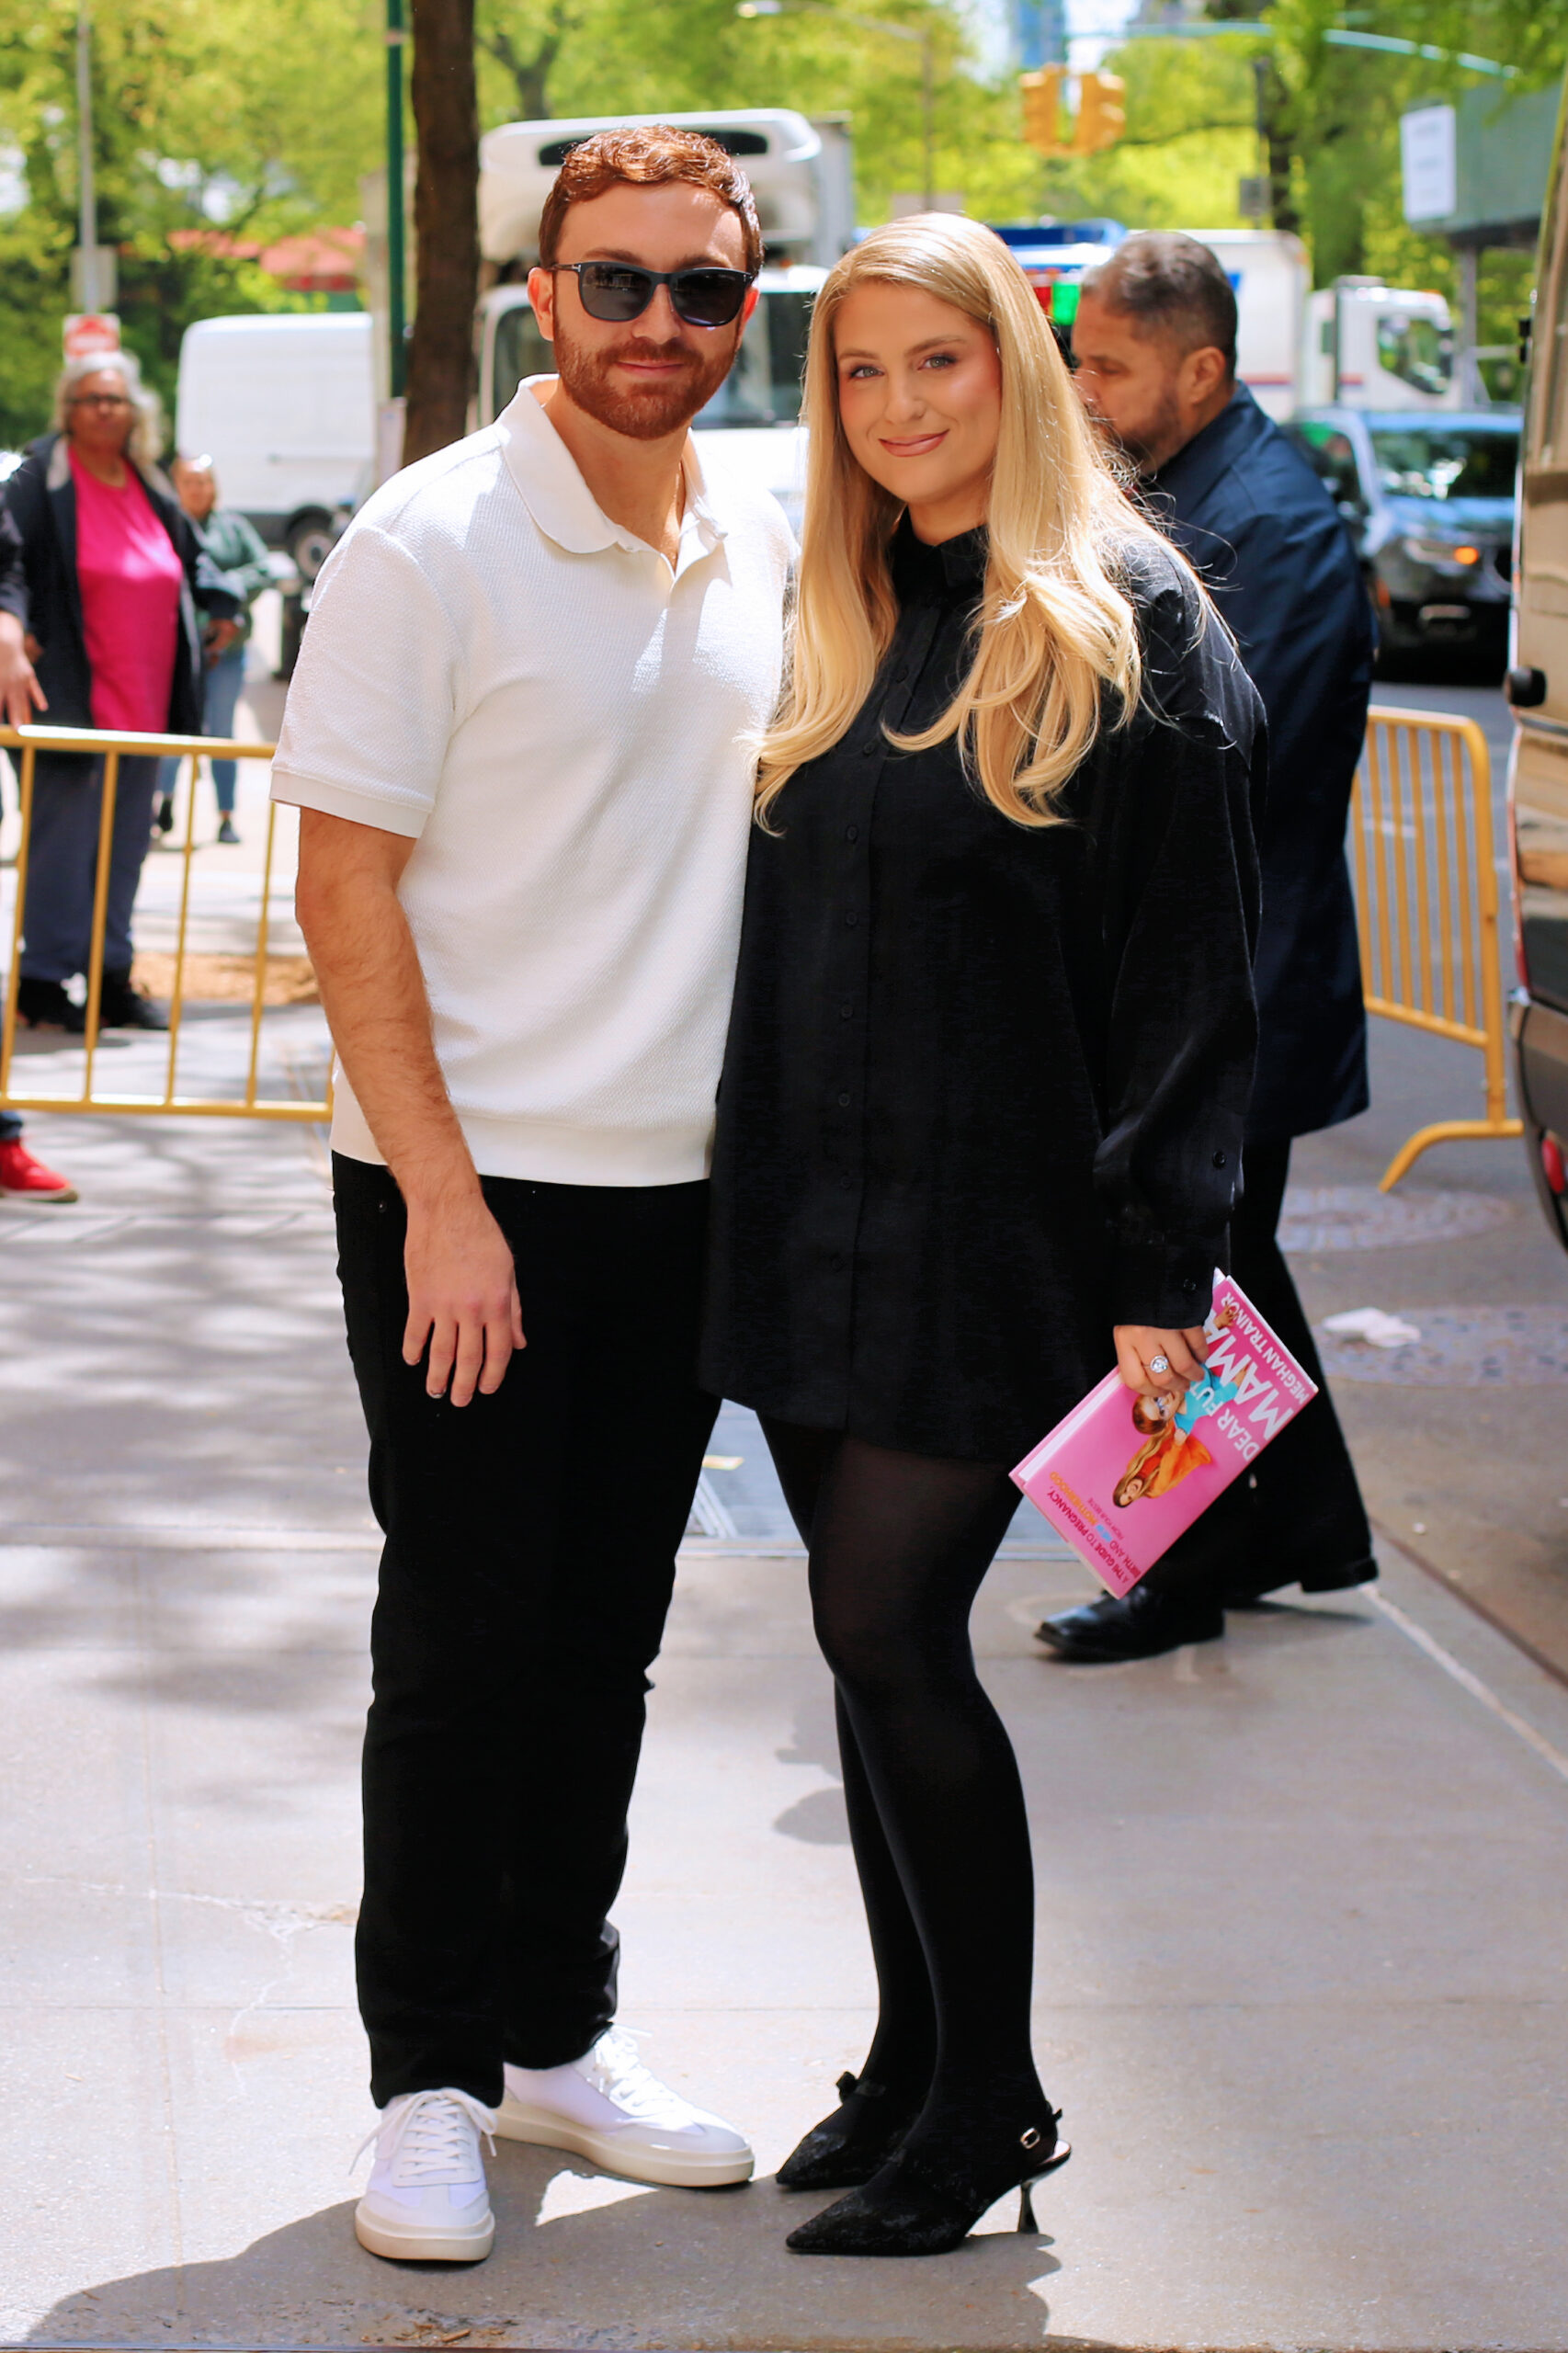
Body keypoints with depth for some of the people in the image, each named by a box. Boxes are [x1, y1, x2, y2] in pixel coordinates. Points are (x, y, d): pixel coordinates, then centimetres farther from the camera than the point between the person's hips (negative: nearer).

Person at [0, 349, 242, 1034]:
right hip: (69, 697, -7)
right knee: (60, 840, -4)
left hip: (144, 704, 7)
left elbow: (192, 558, 28)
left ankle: (112, 978, 19)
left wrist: (220, 606, 13)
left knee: (125, 842, 11)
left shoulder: (150, 490, 13)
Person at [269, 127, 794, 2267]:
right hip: (469, 1187, -5)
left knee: (605, 1635, 13)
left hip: (682, 1189, 5)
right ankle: (428, 2081, 14)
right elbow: (344, 886, -12)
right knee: (463, 1642, 2)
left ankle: (555, 2031, 26)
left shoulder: (762, 555, 7)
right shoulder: (431, 544, -11)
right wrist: (442, 1192, -16)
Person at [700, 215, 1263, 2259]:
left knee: (887, 1628, -9)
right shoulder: (837, 623, 12)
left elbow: (1190, 966, -10)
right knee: (881, 1647, 9)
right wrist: (757, 1207, 12)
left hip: (998, 1233, -6)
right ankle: (915, 2068, 21)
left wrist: (1161, 1268, -14)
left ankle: (991, 2100, 6)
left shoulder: (1129, 625, -7)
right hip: (814, 1228, 6)